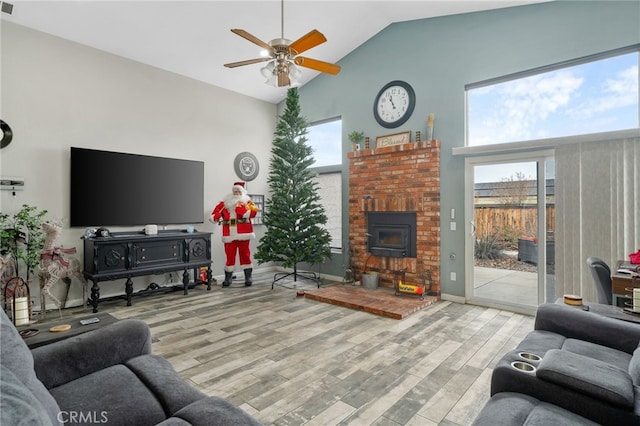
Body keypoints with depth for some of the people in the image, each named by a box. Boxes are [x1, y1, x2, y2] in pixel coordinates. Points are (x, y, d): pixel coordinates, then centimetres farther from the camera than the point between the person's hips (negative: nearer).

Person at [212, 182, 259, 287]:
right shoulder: (225, 202, 14)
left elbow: (253, 212, -11)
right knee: (229, 255, 4)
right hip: (229, 234, 2)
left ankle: (248, 277, 12)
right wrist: (217, 217, -16)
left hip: (243, 232, -2)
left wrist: (241, 209, -24)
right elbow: (215, 213, 6)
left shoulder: (247, 201, 7)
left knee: (245, 254, 4)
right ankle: (227, 278, 14)